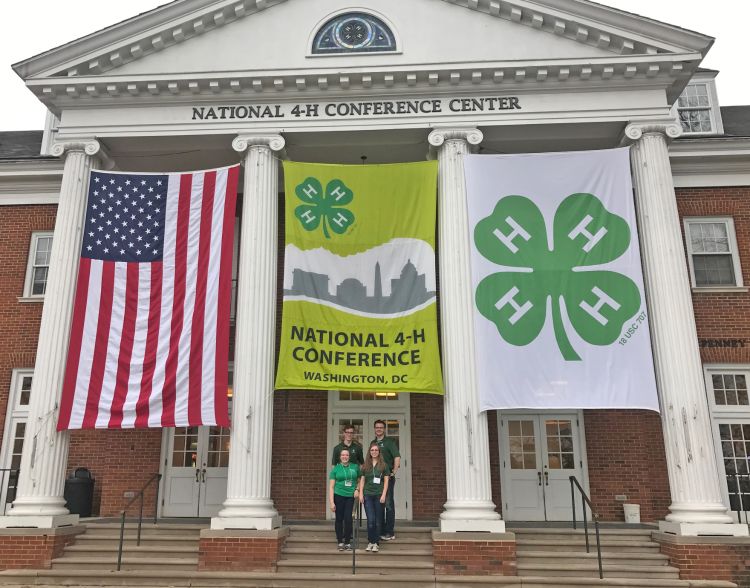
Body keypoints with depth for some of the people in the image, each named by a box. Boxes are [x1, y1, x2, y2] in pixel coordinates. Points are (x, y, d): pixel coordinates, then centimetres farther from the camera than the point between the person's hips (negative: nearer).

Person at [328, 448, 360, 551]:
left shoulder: (355, 467, 7)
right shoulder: (336, 468, 3)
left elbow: (359, 480, 18)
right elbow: (331, 487, 0)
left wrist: (357, 489, -2)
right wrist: (331, 502, -6)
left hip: (350, 496, 1)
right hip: (339, 496, -1)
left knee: (348, 519, -4)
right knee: (339, 519, 3)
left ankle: (347, 542, 9)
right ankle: (340, 542, 14)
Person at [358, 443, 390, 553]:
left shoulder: (383, 465, 4)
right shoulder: (366, 466, 9)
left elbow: (386, 481, 2)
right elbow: (362, 480, 11)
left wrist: (383, 495, -7)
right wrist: (360, 493, 2)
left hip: (379, 495, -1)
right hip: (368, 495, 1)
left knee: (378, 520, 3)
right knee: (370, 519, -5)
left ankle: (376, 543, 10)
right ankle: (370, 542, 8)